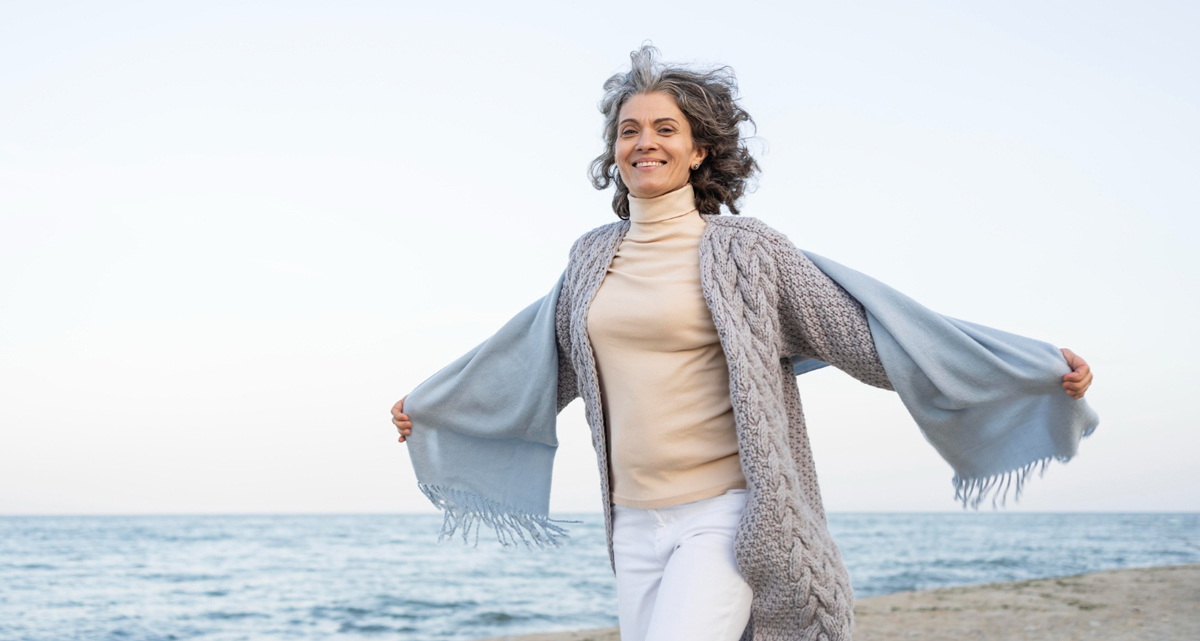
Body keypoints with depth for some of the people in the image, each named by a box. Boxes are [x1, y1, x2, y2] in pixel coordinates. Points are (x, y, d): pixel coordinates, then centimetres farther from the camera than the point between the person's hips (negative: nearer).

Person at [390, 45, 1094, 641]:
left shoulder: (745, 248, -4)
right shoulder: (593, 256, 9)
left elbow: (862, 338, -4)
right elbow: (555, 370, 25)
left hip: (726, 518, -5)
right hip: (635, 525, 5)